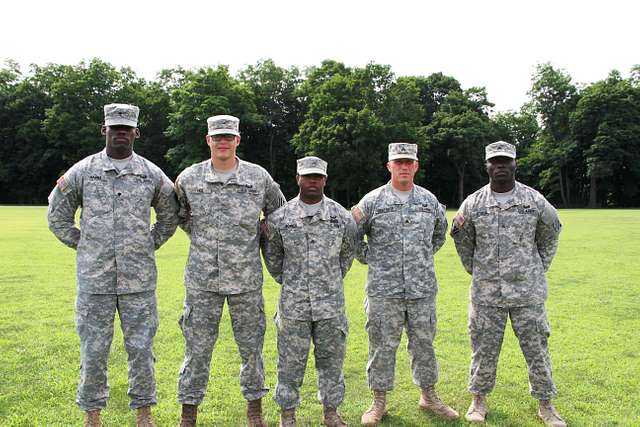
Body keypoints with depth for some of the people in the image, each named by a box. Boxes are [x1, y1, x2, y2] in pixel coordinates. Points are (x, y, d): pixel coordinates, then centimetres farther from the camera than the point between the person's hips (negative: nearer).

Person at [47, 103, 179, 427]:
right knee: (93, 351, 8)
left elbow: (170, 217, 17)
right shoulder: (81, 171, 3)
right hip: (93, 279, 0)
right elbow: (57, 216, 12)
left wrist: (149, 245, 9)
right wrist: (83, 245, 6)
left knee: (141, 349, 7)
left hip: (139, 279, 1)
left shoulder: (152, 174, 5)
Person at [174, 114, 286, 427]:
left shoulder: (259, 177, -1)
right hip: (202, 279, 0)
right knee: (197, 347, 6)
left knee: (251, 346, 11)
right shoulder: (188, 178, -1)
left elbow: (278, 213, 14)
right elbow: (181, 216, 16)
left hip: (247, 279, 1)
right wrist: (204, 239, 9)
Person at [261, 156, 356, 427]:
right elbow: (271, 253, 11)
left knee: (331, 359, 12)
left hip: (331, 304, 1)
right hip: (293, 304, -1)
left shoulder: (342, 217, 0)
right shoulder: (279, 218, -3)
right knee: (291, 361, 8)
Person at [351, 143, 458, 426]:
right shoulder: (372, 200, -2)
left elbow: (440, 233, 24)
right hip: (384, 288, -3)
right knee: (382, 344, 4)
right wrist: (370, 258, -1)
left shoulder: (429, 200, 8)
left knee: (424, 342, 12)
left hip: (423, 288, 3)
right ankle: (379, 402, 19)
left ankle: (429, 397, 29)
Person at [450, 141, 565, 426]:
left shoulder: (534, 200, -1)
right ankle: (479, 400, 28)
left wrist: (539, 269, 12)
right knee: (484, 350, 9)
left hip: (528, 292, 0)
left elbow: (550, 234, 14)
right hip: (486, 294, 0)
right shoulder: (473, 204, 0)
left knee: (537, 349, 7)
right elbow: (464, 242, 13)